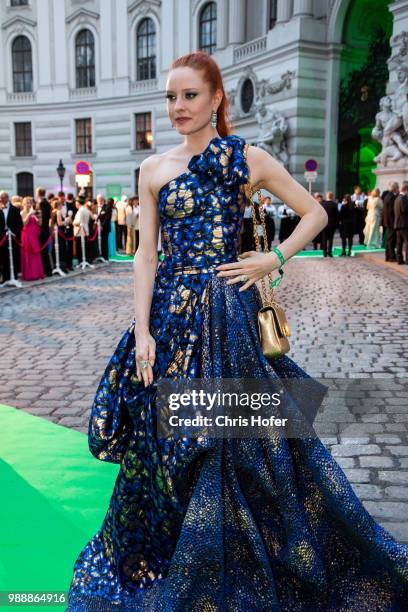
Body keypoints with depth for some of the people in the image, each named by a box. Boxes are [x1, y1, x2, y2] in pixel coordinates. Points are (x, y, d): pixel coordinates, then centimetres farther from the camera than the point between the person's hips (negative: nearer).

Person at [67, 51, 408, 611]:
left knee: (233, 438, 2)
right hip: (169, 310, 3)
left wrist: (273, 260, -6)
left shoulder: (247, 158, 2)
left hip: (227, 311, -3)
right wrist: (142, 332, -5)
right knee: (161, 438, 11)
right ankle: (156, 558, 37)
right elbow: (145, 253, 3)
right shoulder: (153, 168, 9)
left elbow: (315, 213, 8)